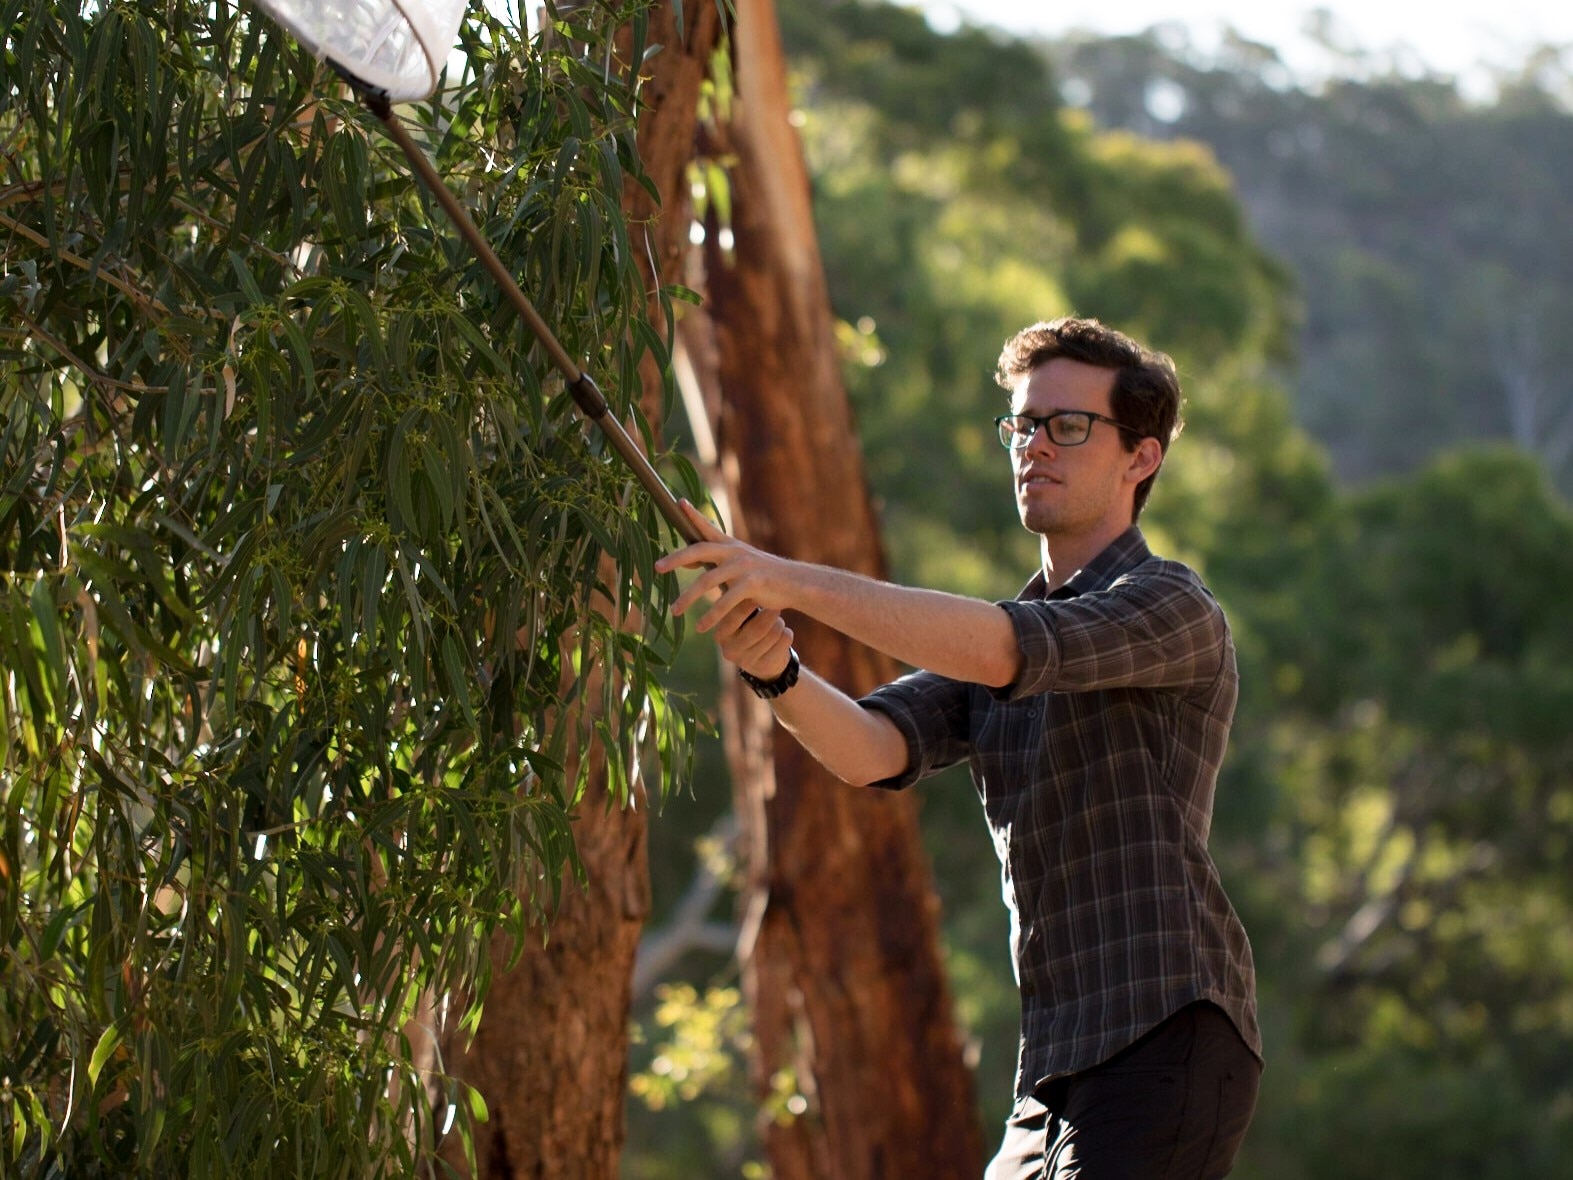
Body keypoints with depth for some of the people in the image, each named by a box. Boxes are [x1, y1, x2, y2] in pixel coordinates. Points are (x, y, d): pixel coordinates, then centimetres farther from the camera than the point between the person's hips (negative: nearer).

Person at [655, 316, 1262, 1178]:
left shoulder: (1175, 610, -4)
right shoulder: (995, 632, 20)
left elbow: (1004, 651, -23)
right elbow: (874, 748, 1)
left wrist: (794, 582, -29)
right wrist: (776, 672, -21)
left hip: (1169, 1041, -8)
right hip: (1058, 1067, 8)